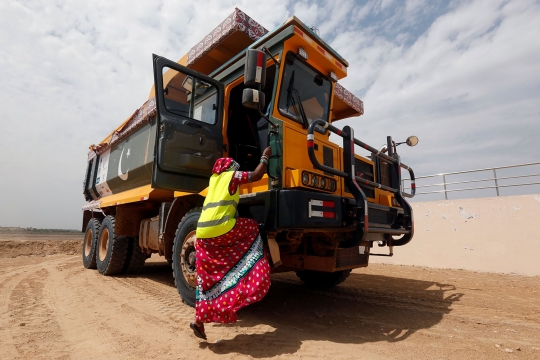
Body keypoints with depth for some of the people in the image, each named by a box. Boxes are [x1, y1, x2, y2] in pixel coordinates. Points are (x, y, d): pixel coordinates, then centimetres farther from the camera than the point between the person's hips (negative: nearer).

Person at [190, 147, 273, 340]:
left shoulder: (214, 178, 27)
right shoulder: (233, 175, 9)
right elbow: (257, 175, 9)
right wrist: (265, 157, 24)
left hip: (203, 234, 7)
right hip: (221, 229, -7)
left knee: (206, 279, 15)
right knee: (251, 228, 18)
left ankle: (199, 319, 15)